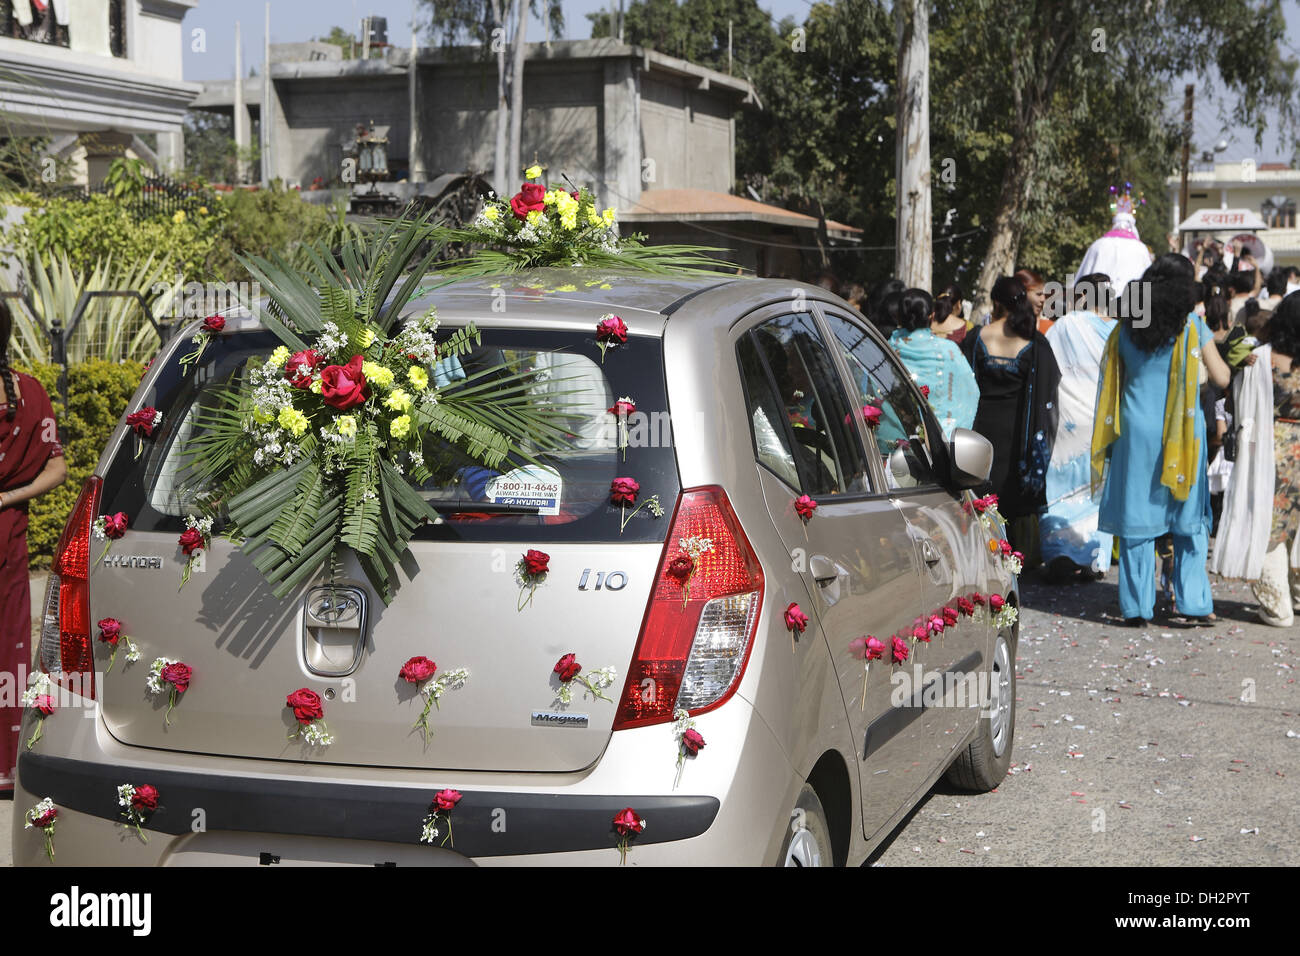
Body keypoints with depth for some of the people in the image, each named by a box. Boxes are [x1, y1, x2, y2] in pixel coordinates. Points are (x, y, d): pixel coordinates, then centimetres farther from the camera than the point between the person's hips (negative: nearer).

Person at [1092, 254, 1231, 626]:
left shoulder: (1127, 328, 4)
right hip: (1180, 434, -2)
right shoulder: (1192, 326, -6)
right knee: (1189, 519, 8)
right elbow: (1221, 378, -4)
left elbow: (1114, 380, 10)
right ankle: (1190, 603, 7)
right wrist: (1210, 345, 11)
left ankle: (1137, 606, 7)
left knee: (1137, 517, 5)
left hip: (1136, 431, 2)